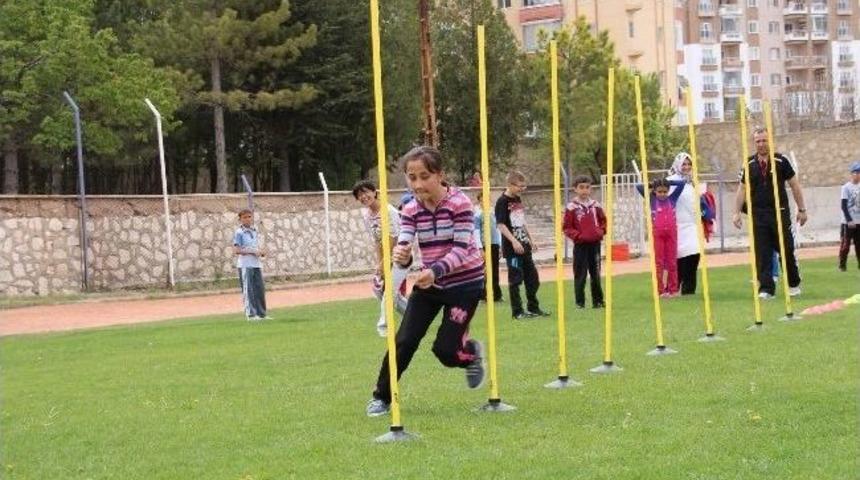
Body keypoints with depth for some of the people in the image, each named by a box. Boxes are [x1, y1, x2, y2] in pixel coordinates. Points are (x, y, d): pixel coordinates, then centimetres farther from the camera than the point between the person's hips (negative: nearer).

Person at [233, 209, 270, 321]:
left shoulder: (255, 231, 16)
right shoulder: (239, 233, -6)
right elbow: (236, 250, -13)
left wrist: (261, 252, 1)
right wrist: (252, 251, -19)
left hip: (256, 264, 7)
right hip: (245, 264, -7)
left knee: (260, 289, 7)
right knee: (248, 290, -4)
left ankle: (262, 314, 13)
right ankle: (251, 314, -2)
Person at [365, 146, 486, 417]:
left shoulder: (459, 203, -19)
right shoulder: (411, 210, -6)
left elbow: (461, 249, -24)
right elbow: (403, 247, -15)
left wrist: (436, 270, -41)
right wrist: (401, 256, -41)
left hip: (465, 282, -4)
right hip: (429, 283, 4)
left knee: (445, 349, -6)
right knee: (404, 341, -5)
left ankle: (471, 352, 29)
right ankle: (382, 397, 8)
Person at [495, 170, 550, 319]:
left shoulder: (518, 200, 13)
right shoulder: (502, 202, -11)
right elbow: (501, 225, -17)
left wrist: (530, 240, 24)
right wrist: (513, 241, -25)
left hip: (524, 245, 8)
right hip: (512, 247, -8)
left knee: (532, 277, 12)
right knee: (515, 279, -3)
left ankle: (533, 308, 23)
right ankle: (517, 311, 3)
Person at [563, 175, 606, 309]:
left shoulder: (595, 205, 5)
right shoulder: (571, 207, -7)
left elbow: (603, 220, 16)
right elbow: (567, 227, -5)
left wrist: (601, 231, -1)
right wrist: (578, 236, -15)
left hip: (595, 244, 4)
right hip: (580, 245, -4)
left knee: (596, 274, 10)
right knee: (580, 274, -1)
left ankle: (598, 300, 17)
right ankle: (580, 302, 5)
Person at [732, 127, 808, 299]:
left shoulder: (781, 161, -1)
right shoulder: (749, 164, 5)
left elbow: (794, 185, 4)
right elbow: (742, 189, 11)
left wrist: (802, 209, 3)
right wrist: (737, 212, 4)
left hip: (780, 213, -2)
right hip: (758, 215, 2)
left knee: (787, 250, 3)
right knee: (762, 254, -2)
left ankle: (794, 284, 22)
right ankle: (766, 289, 0)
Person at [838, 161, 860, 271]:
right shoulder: (846, 187, -7)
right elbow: (843, 205, -11)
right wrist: (849, 220, -16)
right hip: (848, 222, -5)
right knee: (845, 244, -4)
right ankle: (842, 265, 1)